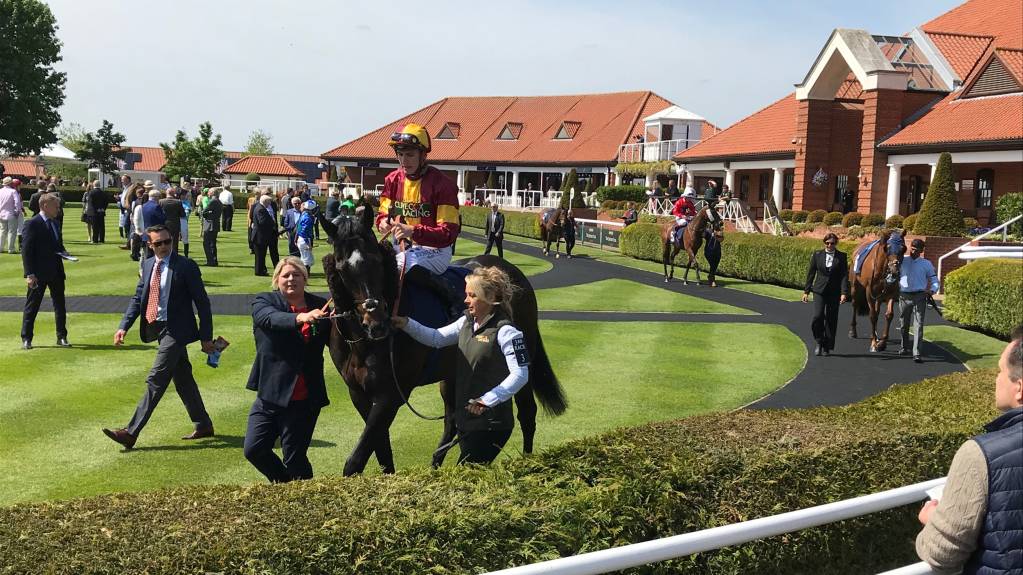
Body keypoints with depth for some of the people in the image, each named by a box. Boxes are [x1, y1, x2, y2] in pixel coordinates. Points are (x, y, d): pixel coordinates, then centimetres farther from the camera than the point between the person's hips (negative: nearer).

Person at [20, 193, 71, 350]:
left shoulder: (54, 223, 12)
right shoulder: (33, 224, -11)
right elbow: (26, 250, -13)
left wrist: (64, 254, 1)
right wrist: (29, 274, -18)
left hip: (56, 272, 7)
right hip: (38, 274, -7)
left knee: (60, 306, 10)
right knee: (32, 306, 3)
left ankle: (62, 337, 18)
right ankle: (26, 339, 11)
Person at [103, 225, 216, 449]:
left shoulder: (186, 266, -11)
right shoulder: (148, 265, 9)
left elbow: (202, 302, -8)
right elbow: (138, 298, 12)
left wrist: (206, 337, -8)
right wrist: (124, 326, -1)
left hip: (175, 330, -8)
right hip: (158, 329, 8)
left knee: (155, 381, -10)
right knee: (182, 379, 16)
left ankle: (131, 433, -10)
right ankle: (203, 425, 28)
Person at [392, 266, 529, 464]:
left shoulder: (506, 332, -17)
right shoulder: (466, 322, 8)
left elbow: (520, 375, -21)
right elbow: (436, 338, 12)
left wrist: (487, 400, -27)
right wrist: (406, 324, -2)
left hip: (491, 424, -8)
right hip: (465, 418, 8)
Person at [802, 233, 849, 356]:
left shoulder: (841, 257, 1)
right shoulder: (817, 255, 4)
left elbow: (844, 275, -3)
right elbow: (811, 273, 8)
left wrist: (844, 293, -14)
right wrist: (806, 291, 5)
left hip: (834, 293, 0)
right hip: (819, 290, 0)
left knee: (831, 320, 4)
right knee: (818, 316, -14)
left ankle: (827, 347, 16)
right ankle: (819, 342, 7)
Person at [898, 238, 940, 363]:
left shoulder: (926, 264, 5)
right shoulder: (902, 262, 8)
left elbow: (934, 280, 8)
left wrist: (932, 290, -12)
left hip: (919, 297, -2)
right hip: (904, 296, 2)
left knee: (918, 325, -9)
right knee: (903, 324, 14)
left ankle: (916, 353, -11)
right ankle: (904, 347, 33)